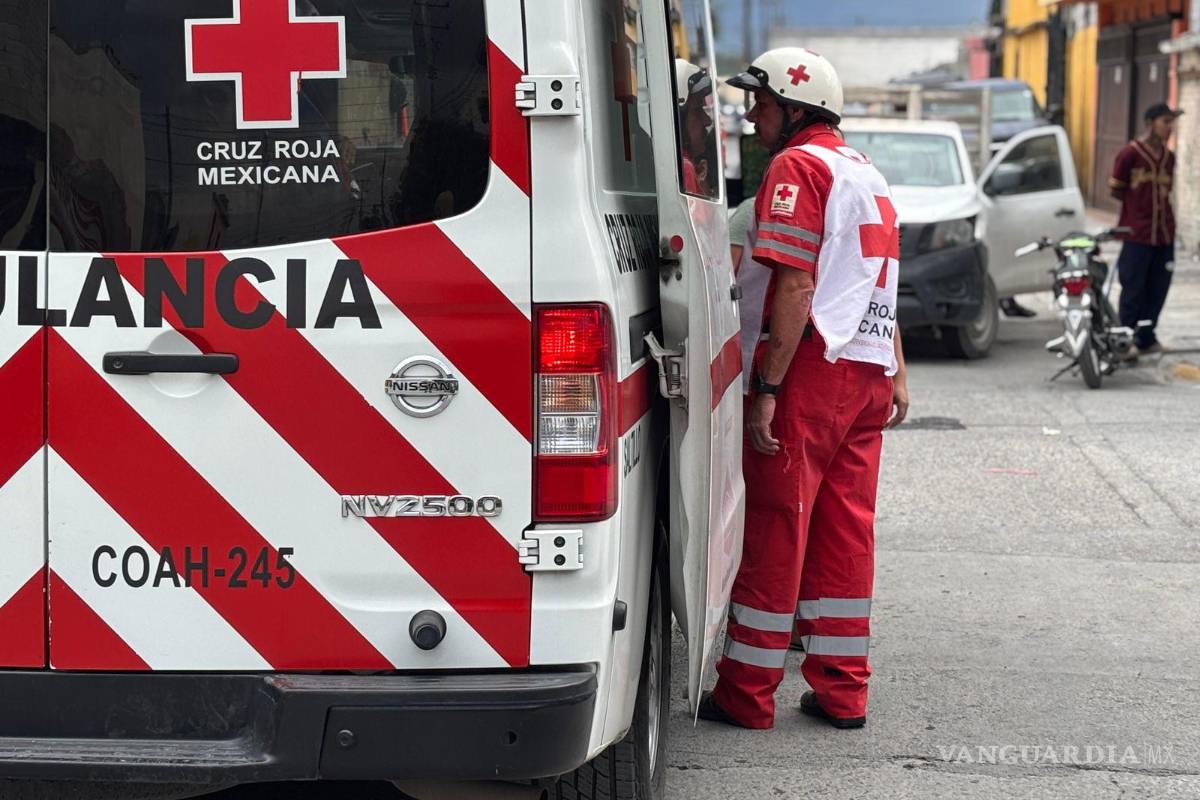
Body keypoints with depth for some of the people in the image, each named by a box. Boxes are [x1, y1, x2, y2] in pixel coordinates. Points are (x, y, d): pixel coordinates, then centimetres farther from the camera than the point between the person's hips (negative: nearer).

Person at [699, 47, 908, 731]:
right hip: (868, 373, 9)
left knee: (776, 529, -3)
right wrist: (895, 374, 29)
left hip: (809, 368, -9)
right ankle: (843, 692, 15)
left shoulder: (798, 166, -9)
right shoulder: (866, 173, 21)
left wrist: (767, 387, -19)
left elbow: (795, 287, -18)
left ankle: (748, 693, 4)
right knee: (845, 531, 11)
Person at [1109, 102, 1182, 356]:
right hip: (1137, 234, -6)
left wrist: (1156, 204, 5)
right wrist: (1139, 205, 2)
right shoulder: (1130, 154, -9)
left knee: (1158, 290, 9)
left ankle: (1147, 338, 21)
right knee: (1133, 290, -1)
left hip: (1165, 234, 6)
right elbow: (1115, 190, -3)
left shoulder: (1169, 157, 10)